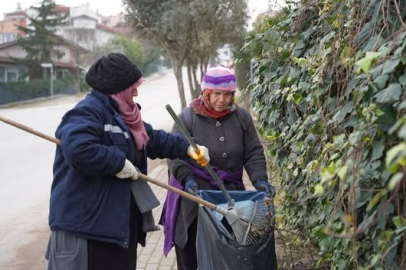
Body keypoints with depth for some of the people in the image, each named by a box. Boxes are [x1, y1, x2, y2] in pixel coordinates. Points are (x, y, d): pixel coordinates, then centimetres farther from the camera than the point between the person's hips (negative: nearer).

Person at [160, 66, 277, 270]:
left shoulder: (241, 117, 1)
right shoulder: (188, 117, -7)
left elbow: (253, 153, 3)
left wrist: (259, 179, -13)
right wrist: (186, 178, -22)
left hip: (230, 191, 2)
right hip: (194, 192, -2)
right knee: (191, 254, 5)